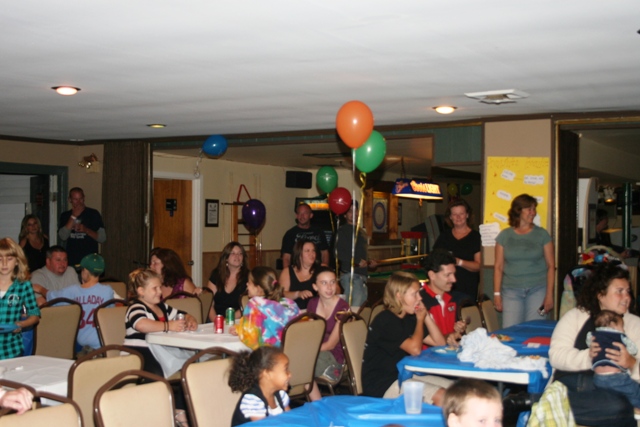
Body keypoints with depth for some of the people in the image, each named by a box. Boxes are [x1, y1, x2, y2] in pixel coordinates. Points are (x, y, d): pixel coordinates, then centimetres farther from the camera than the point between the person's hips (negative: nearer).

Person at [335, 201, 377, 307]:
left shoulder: (361, 232, 21)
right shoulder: (343, 231, -5)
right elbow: (339, 254, -16)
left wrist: (369, 262, 11)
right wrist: (357, 262, -15)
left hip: (361, 274, 9)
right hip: (350, 275, -9)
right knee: (354, 307, -15)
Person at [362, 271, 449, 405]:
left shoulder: (409, 319, 13)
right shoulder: (385, 320, -15)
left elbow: (440, 342, 13)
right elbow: (415, 349, -23)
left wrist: (426, 316, 1)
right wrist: (420, 320, -7)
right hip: (381, 384, -9)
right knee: (441, 396, -25)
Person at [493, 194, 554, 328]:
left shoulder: (542, 234, 5)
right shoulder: (504, 236, 7)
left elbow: (551, 266, 3)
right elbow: (498, 267, 7)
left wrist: (549, 294, -3)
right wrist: (497, 294, 1)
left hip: (537, 290, 0)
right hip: (511, 291, 0)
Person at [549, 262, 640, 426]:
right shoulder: (575, 316, 16)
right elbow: (556, 355, 3)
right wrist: (587, 357, -13)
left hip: (609, 389, 1)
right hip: (568, 385, -1)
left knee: (618, 407, -37)